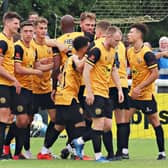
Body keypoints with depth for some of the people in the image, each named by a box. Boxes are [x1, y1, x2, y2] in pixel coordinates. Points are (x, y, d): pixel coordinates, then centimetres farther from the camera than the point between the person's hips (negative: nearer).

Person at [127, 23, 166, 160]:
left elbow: (155, 74, -18)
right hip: (133, 93, 7)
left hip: (146, 94, -7)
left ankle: (162, 152, 8)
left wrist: (139, 87, -19)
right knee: (125, 119, 1)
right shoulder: (129, 52, 6)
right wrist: (134, 88, 8)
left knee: (155, 122, 2)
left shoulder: (147, 53, -17)